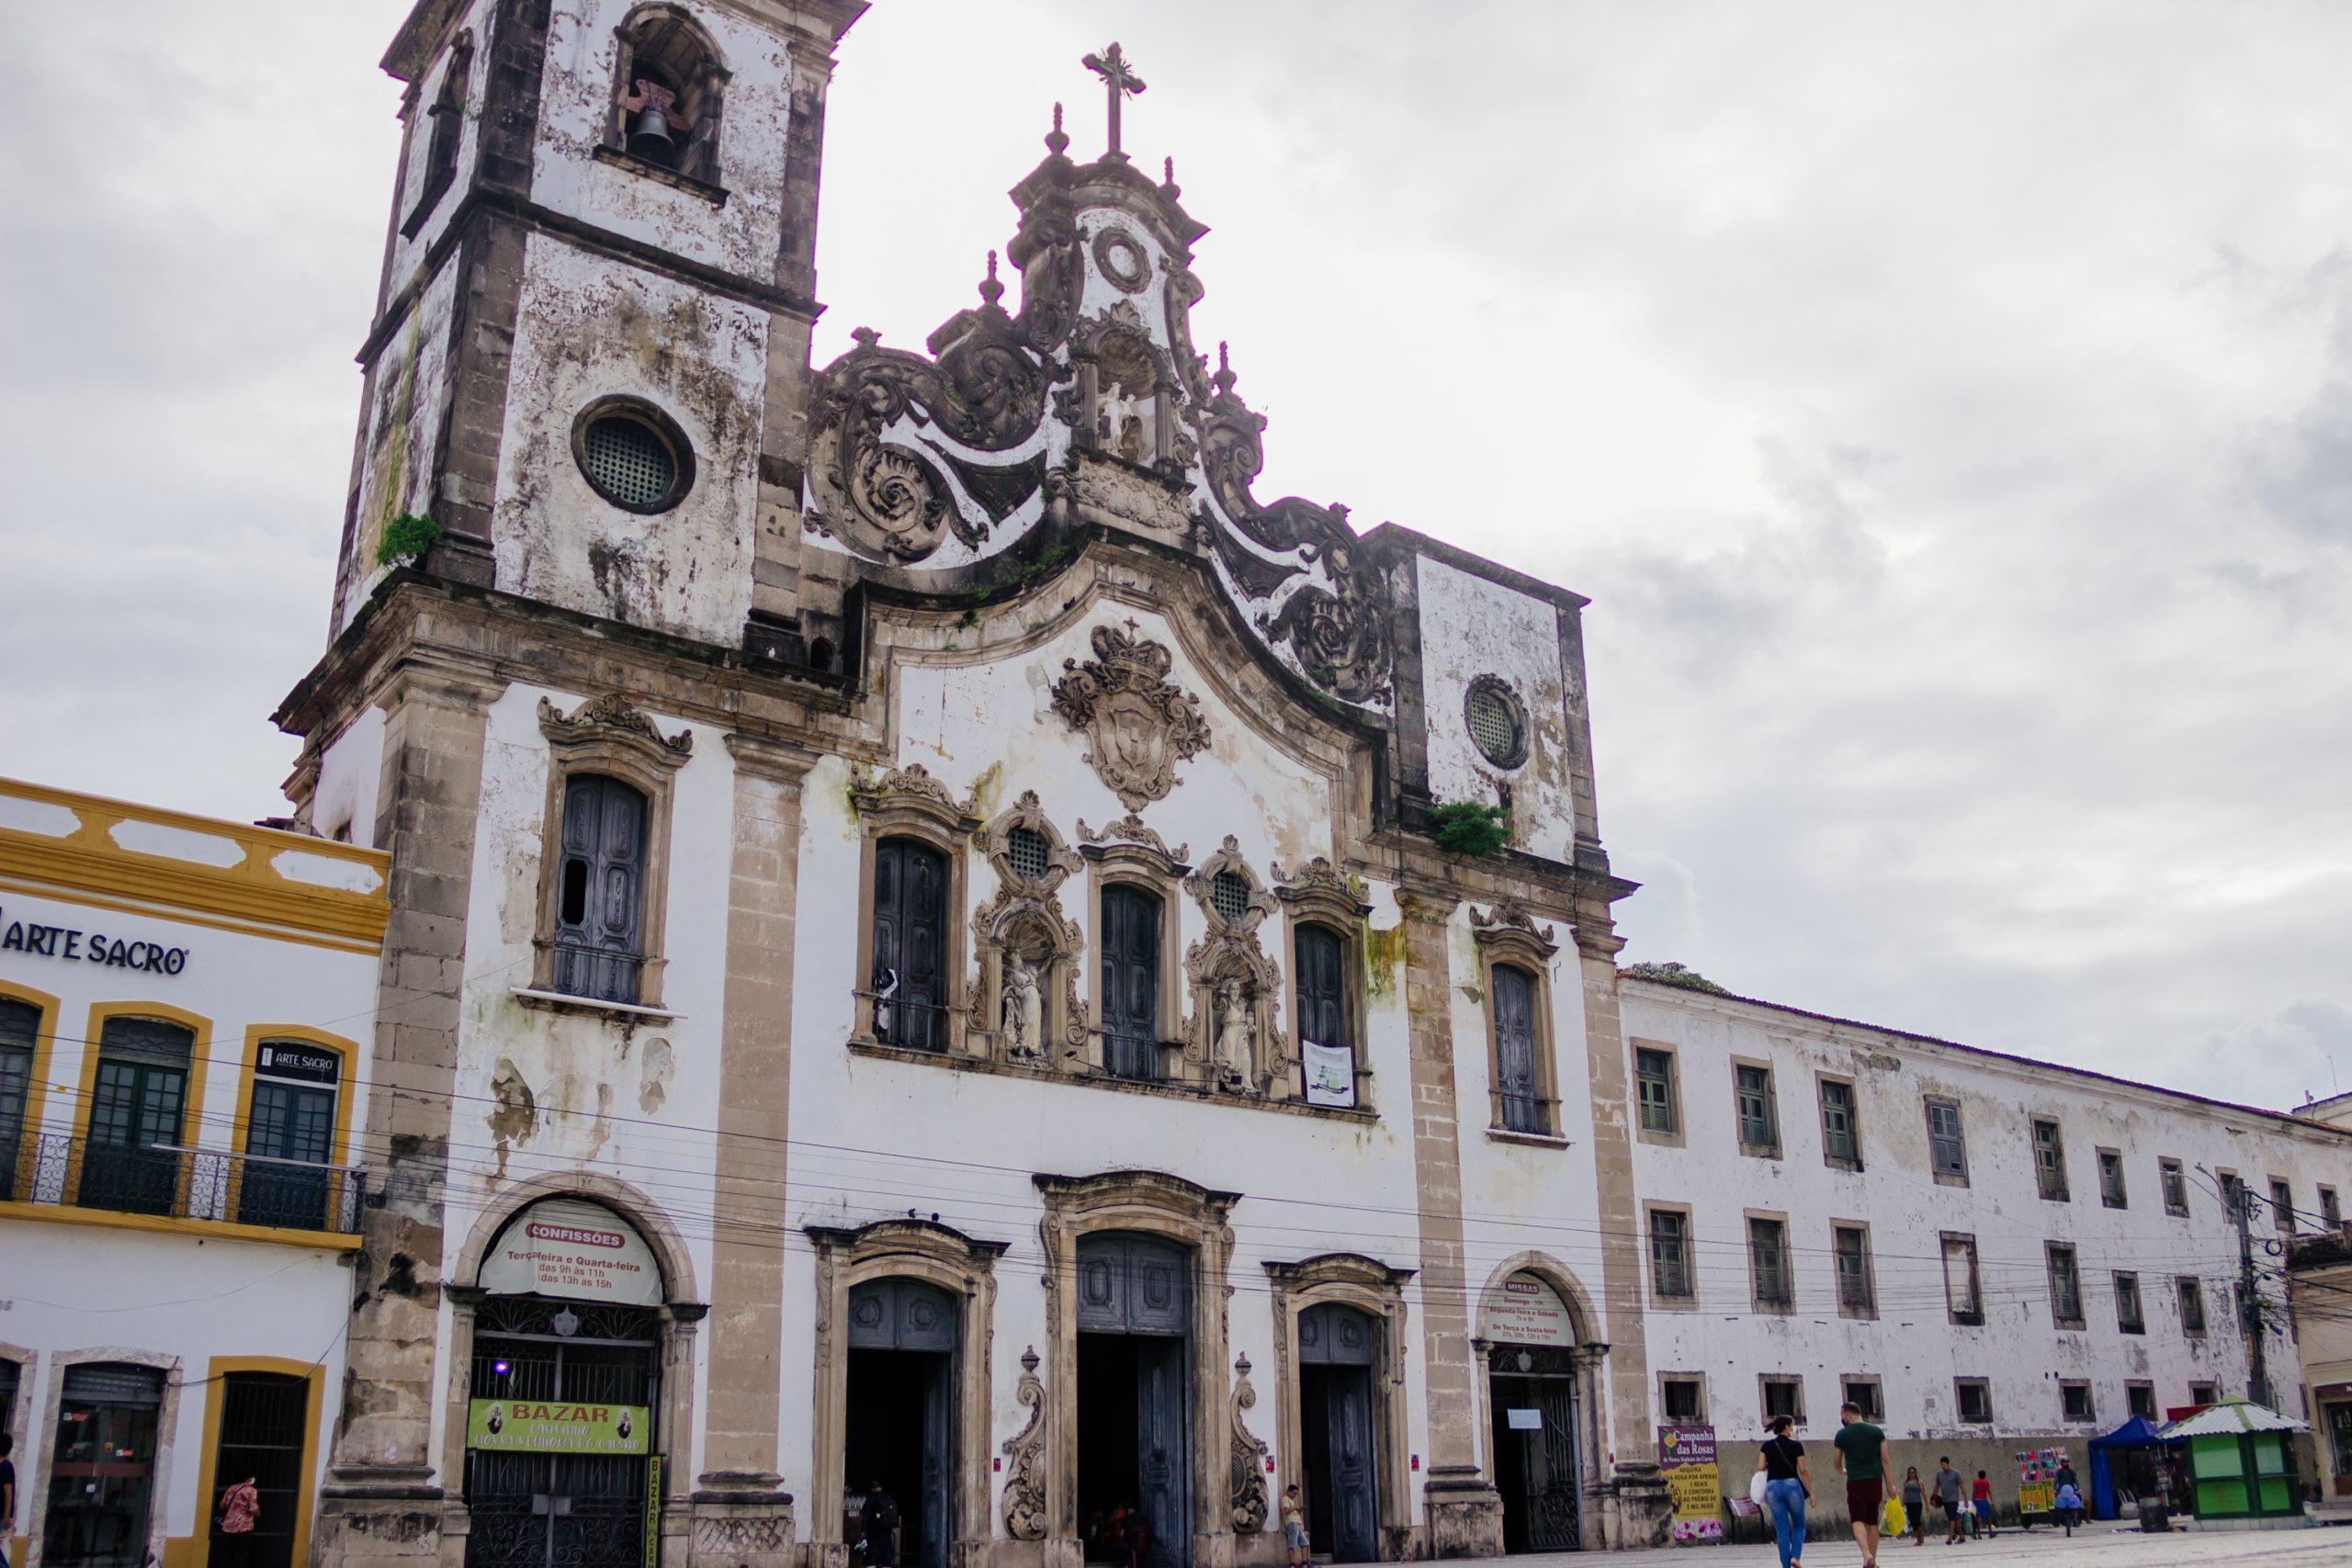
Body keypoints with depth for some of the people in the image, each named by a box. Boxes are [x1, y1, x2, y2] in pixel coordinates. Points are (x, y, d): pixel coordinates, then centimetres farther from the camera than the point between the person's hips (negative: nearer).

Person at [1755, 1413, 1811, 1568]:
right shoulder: (1796, 1445, -1)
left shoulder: (1767, 1445, 6)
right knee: (1799, 1526, 14)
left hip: (1773, 1487, 2)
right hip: (1792, 1485, -2)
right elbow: (1803, 1470, -3)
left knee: (1781, 1530, 6)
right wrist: (1811, 1492, 3)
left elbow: (1760, 1467, 0)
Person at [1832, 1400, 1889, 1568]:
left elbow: (1837, 1463, 12)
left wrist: (1842, 1472, 34)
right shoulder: (1877, 1432, 5)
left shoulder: (1842, 1434, 1)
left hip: (1855, 1482, -3)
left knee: (1858, 1520, -4)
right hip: (1875, 1481, 3)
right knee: (1872, 1522, 12)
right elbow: (1885, 1460, 3)